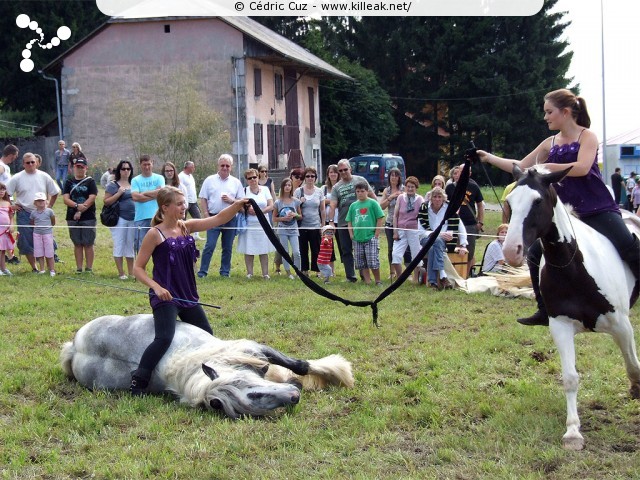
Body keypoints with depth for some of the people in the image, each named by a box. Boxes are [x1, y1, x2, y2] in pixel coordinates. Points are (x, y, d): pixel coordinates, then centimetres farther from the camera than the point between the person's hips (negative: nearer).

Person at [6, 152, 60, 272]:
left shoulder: (44, 176, 3)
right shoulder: (17, 178, -2)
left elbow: (55, 192, 13)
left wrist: (50, 206, 7)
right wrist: (11, 206, -3)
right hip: (24, 214, -1)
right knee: (27, 243, -1)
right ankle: (34, 267, 10)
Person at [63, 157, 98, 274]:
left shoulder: (90, 182, 2)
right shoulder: (69, 182, 10)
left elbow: (91, 198, -8)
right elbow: (66, 199, 0)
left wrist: (80, 211, -16)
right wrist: (77, 205, -18)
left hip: (88, 217, -3)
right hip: (72, 218, 3)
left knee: (88, 244, -2)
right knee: (77, 244, 7)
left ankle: (89, 268, 3)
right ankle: (79, 268, 11)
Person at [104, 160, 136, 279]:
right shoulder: (113, 185, -1)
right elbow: (106, 201, -6)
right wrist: (118, 194, -15)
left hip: (133, 218, 5)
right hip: (119, 219, -5)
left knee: (131, 245, 9)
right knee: (119, 245, -1)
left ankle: (131, 272, 15)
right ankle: (121, 273, 4)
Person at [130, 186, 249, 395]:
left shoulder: (187, 227, 7)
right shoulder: (155, 234, -9)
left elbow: (218, 219, 0)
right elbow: (138, 268, -8)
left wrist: (237, 205, -17)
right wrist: (156, 287, -22)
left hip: (188, 296, 7)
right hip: (165, 297, -7)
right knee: (164, 338, -23)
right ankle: (137, 382, -16)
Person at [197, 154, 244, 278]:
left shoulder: (236, 182, 8)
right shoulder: (210, 180, 4)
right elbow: (203, 199, 2)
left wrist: (232, 200, -11)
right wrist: (206, 216, -6)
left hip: (230, 219, 2)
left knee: (228, 248, 8)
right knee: (210, 245, -9)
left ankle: (225, 272, 17)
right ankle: (202, 272, -5)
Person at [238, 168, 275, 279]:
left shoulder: (265, 190, 8)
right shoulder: (244, 191, 6)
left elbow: (271, 206, 2)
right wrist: (247, 209, -17)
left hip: (262, 224, 1)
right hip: (249, 224, -1)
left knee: (264, 250, 1)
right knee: (249, 250, 0)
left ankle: (265, 273, 4)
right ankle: (249, 273, 8)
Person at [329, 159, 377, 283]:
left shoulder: (360, 180, 3)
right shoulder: (336, 187, 7)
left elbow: (372, 196, 5)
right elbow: (333, 205, -2)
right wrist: (331, 221, -15)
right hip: (343, 224, 2)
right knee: (346, 251, 3)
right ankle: (351, 276, 9)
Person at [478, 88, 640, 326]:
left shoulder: (587, 136, -5)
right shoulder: (550, 143, 12)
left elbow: (582, 168, -22)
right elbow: (521, 166, 15)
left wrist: (547, 167, -18)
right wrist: (489, 158, 12)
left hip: (598, 209, -6)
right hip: (566, 213, 7)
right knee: (535, 253, 3)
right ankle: (546, 312, 14)